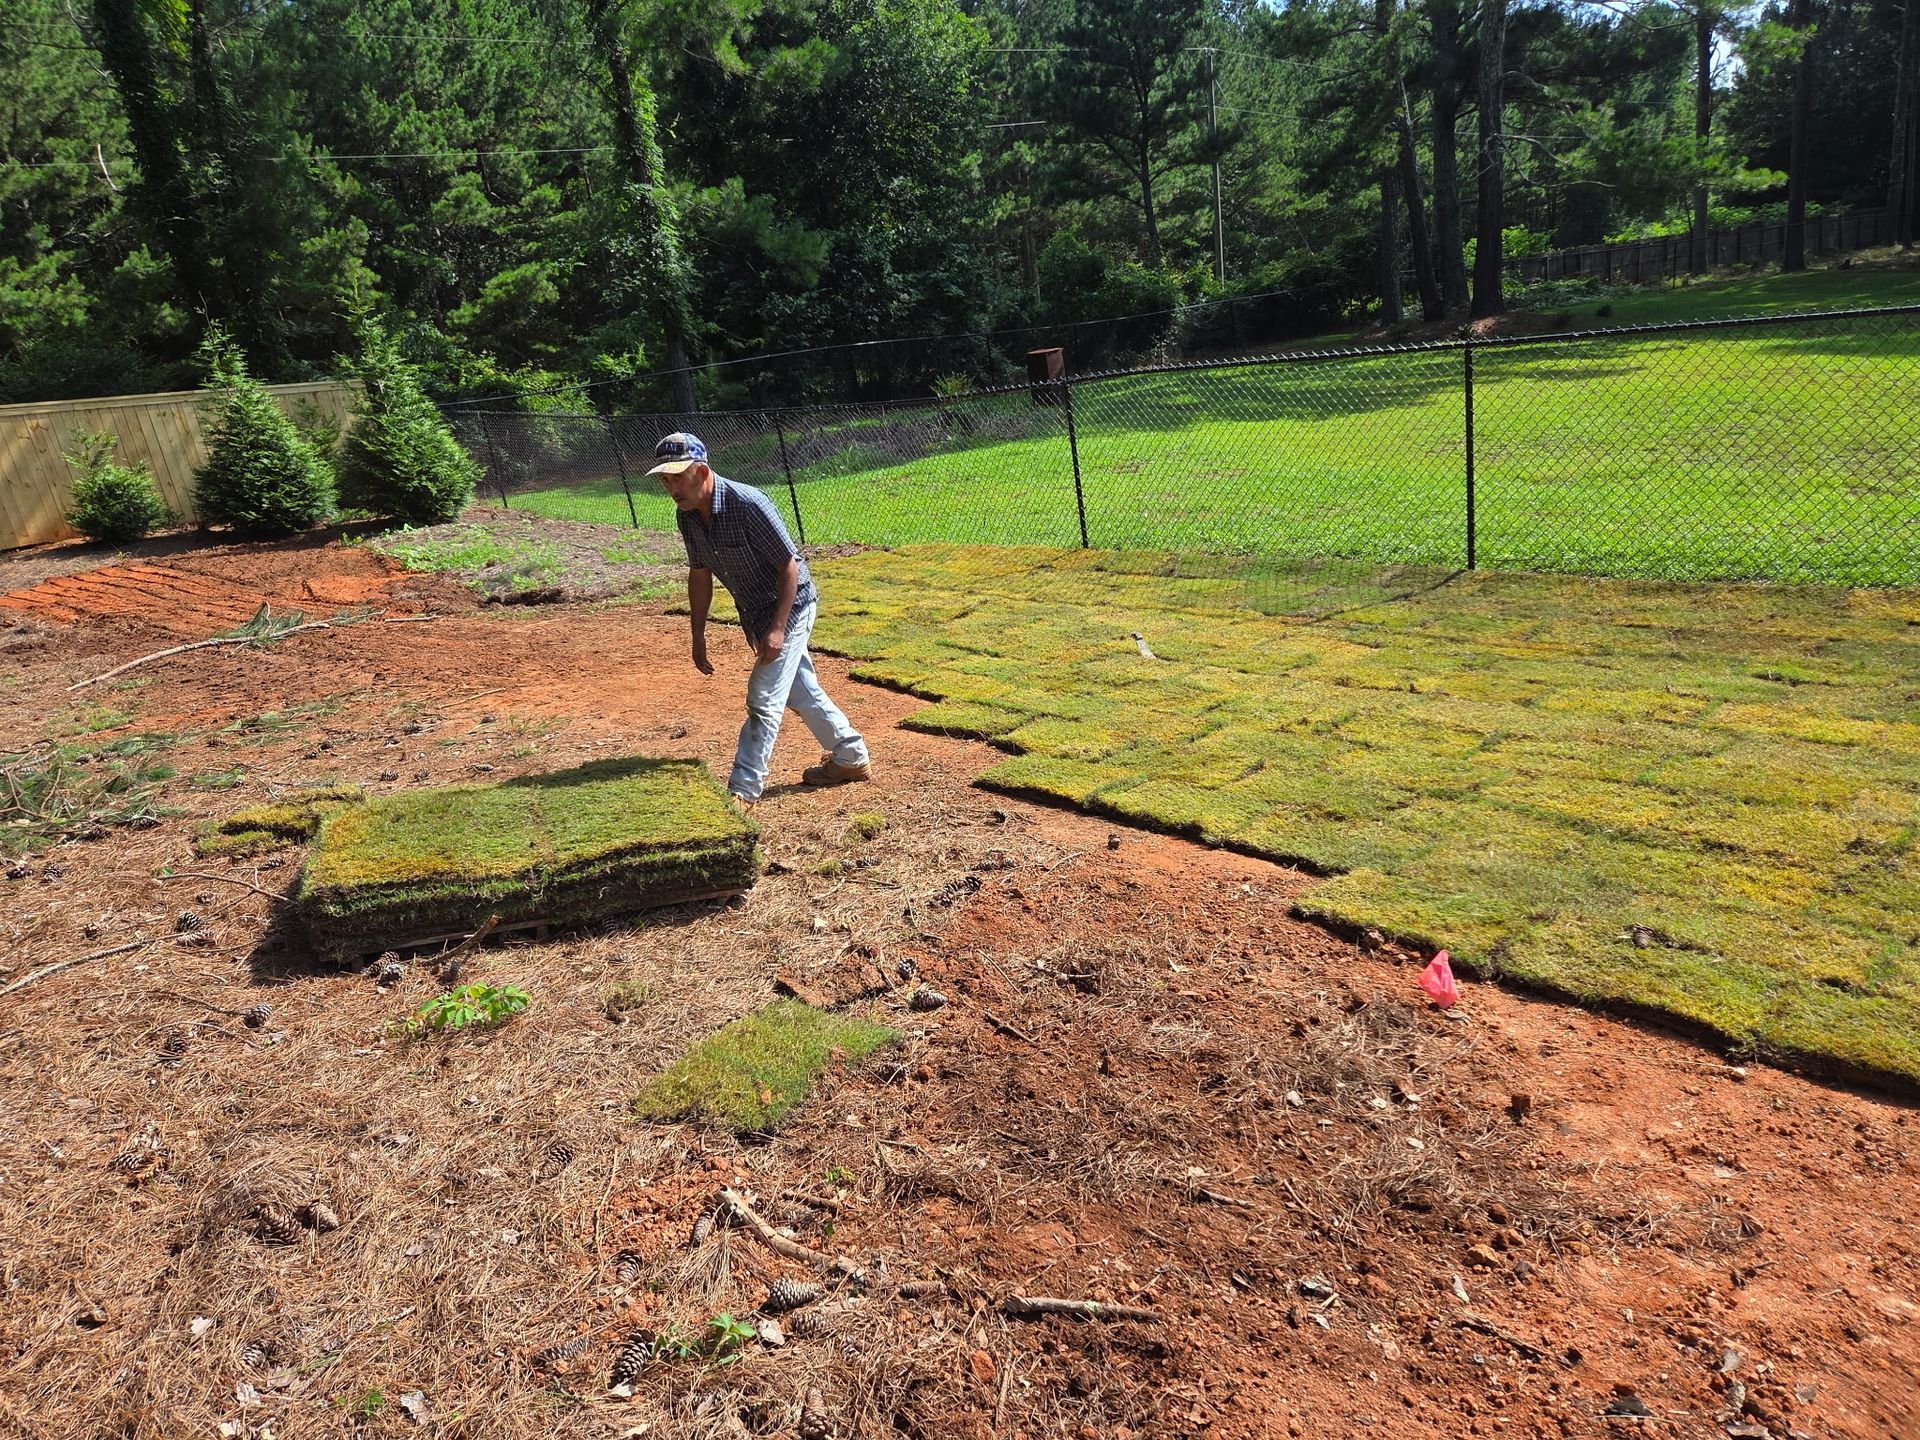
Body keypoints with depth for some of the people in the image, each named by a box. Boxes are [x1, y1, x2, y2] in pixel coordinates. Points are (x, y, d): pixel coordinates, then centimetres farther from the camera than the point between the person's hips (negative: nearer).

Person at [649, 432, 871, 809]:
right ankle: (852, 759, 33)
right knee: (801, 692, 18)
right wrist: (698, 635, 7)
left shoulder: (748, 505, -28)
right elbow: (699, 574, 7)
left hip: (789, 607, -8)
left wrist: (777, 629, -26)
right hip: (754, 613, 8)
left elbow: (789, 566, -23)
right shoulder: (687, 514, -5)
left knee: (763, 700, -10)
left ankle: (743, 790, -3)